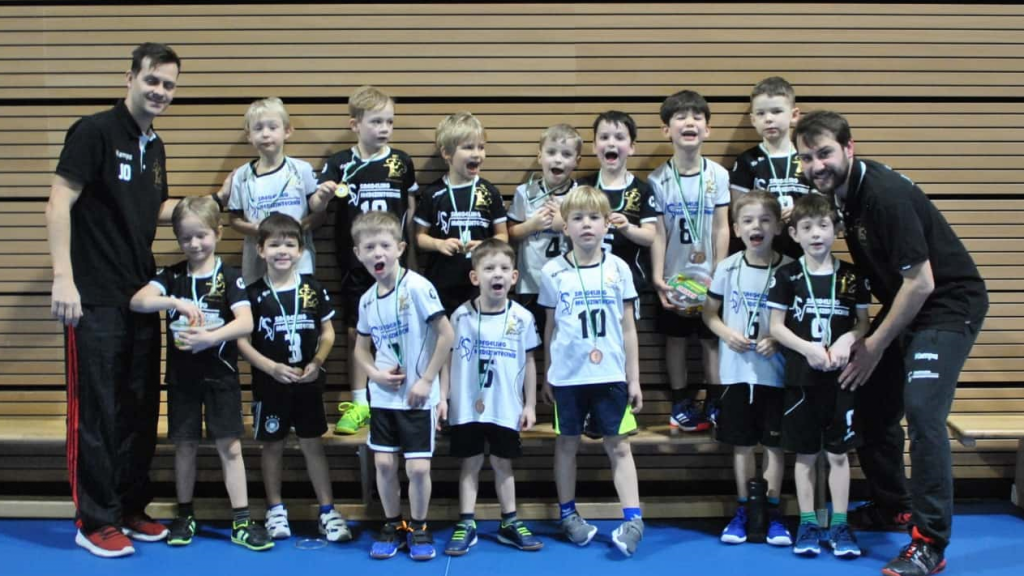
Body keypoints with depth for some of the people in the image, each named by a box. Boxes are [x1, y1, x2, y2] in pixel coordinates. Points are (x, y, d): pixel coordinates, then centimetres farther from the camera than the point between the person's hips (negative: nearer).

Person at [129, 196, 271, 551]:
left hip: (221, 375, -2)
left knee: (229, 446, -1)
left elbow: (246, 323, -19)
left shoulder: (229, 277, -6)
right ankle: (185, 517, 23)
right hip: (182, 375, 2)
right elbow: (138, 301, -14)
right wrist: (175, 302, -31)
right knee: (185, 445, 10)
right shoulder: (172, 276, 2)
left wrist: (211, 336, -33)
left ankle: (241, 522, 4)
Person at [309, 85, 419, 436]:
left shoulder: (402, 162, 2)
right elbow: (315, 206, -5)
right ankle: (359, 404, 14)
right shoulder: (340, 163, -1)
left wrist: (411, 259, 5)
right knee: (356, 333, 5)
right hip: (355, 264, 0)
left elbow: (411, 212, 7)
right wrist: (322, 196, -28)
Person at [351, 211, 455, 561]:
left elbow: (446, 335, -14)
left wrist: (426, 380, -13)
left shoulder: (417, 287, -14)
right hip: (383, 396, 5)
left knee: (418, 467, -2)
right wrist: (375, 373, -4)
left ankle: (419, 528, 18)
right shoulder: (367, 300, 4)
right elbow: (361, 348, 16)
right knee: (384, 463, 6)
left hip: (418, 397, -5)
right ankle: (392, 525, 24)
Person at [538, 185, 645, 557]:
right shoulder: (553, 273, 0)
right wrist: (546, 376, 8)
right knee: (568, 443, 11)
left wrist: (634, 377, 3)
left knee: (618, 445, 0)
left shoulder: (618, 269, 1)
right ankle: (568, 515, 23)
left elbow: (628, 326, 5)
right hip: (568, 375, 0)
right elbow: (550, 327, 7)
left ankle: (633, 519, -2)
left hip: (610, 374, 0)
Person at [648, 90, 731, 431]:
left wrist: (720, 273, -7)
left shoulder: (717, 175, -4)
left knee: (712, 339, 7)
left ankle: (715, 403, 18)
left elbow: (721, 228, -2)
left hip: (708, 276, 0)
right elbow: (658, 233, -6)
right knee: (675, 338, 9)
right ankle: (681, 402, 20)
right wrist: (658, 277, -12)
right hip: (674, 276, 0)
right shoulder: (658, 179, -6)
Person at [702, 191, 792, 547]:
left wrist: (778, 339, -16)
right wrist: (726, 333, -10)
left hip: (774, 371, -1)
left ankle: (773, 512, 17)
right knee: (742, 445, 10)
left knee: (774, 444, 6)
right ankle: (743, 510, 21)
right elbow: (710, 313, 8)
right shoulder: (727, 269, -1)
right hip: (736, 370, 1)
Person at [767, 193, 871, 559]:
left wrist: (847, 340, -15)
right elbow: (776, 327, -2)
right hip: (801, 377, -1)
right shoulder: (787, 276, -1)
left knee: (838, 453, 5)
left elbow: (863, 324, 6)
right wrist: (808, 348, -17)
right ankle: (807, 524, 16)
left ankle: (839, 525, 14)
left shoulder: (851, 276, 2)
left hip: (841, 376, 1)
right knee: (805, 454, 7)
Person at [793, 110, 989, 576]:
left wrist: (876, 345, -15)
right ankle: (891, 507, 31)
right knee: (871, 405, 11)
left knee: (922, 410, -20)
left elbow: (921, 282, -25)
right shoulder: (843, 191, 0)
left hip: (948, 305, -9)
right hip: (904, 304, 9)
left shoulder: (886, 195, -26)